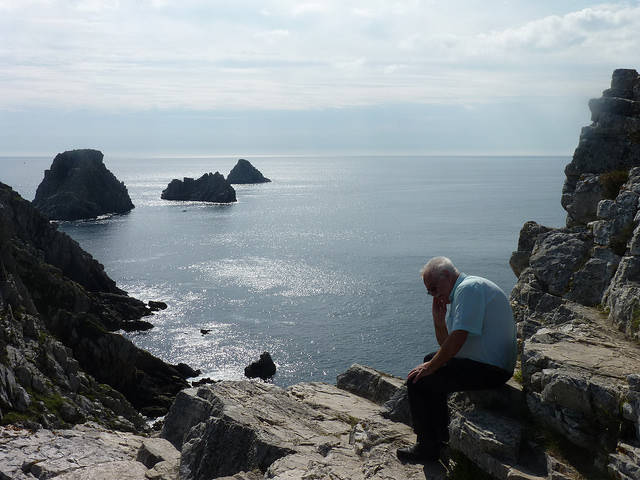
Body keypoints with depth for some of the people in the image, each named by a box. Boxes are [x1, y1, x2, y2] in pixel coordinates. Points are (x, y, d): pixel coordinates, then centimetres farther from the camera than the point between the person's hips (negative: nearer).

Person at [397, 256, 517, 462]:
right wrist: (438, 318, 3)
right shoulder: (458, 294, 16)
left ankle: (428, 447, 2)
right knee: (430, 360, 28)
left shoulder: (469, 288, -17)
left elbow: (458, 338, -25)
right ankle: (441, 432, 34)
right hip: (489, 363, 11)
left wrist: (431, 367, -14)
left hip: (489, 370, -11)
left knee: (417, 380, -11)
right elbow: (445, 343, 19)